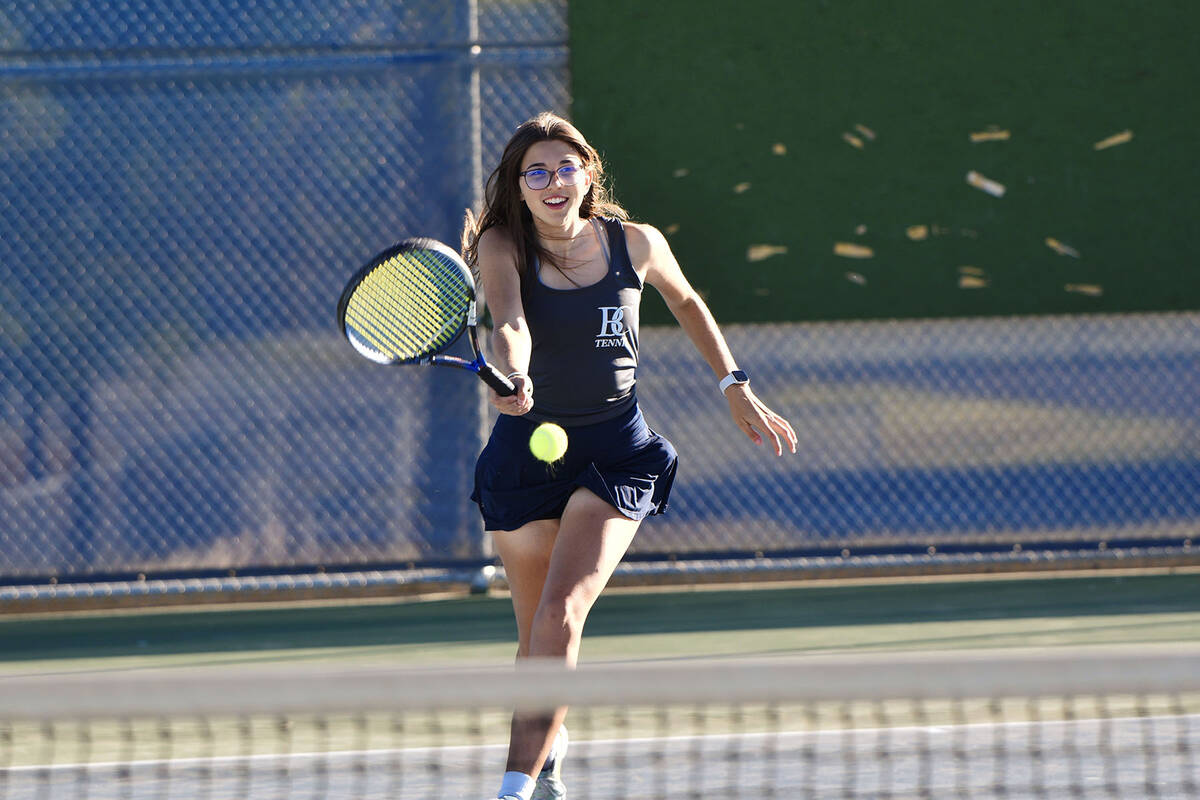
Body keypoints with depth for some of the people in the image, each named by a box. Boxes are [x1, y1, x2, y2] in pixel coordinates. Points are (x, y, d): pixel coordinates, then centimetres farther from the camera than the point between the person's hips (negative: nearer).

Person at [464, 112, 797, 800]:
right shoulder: (503, 246, -8)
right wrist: (513, 375, -50)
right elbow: (509, 321, -29)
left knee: (562, 610, -20)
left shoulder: (636, 245, -3)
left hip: (615, 453, -1)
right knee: (538, 637, 10)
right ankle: (551, 744, 42)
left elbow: (688, 303, 18)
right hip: (526, 449, 1)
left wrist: (737, 389, 15)